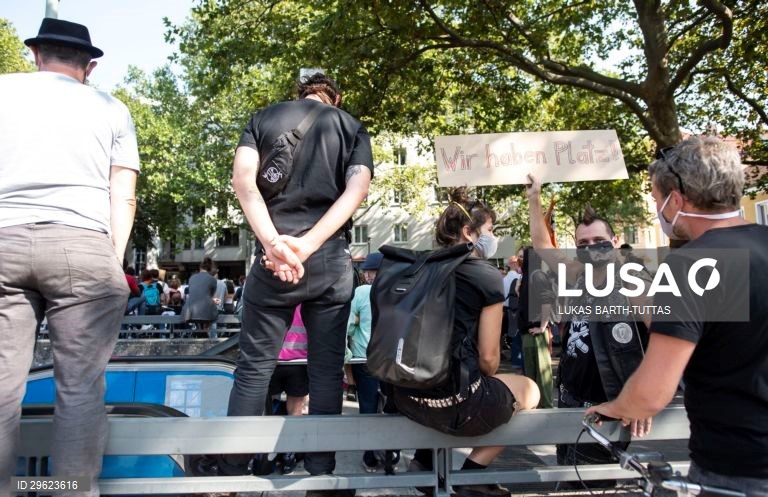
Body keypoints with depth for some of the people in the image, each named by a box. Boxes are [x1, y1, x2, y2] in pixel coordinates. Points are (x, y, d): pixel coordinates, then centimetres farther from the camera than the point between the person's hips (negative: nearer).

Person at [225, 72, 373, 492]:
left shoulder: (264, 117, 13)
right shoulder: (352, 127, 13)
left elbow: (243, 180, -4)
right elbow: (358, 188, -4)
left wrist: (274, 244, -14)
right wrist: (307, 246, -13)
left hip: (271, 257, 0)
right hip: (331, 258, 0)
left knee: (254, 366, 7)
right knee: (326, 367, 6)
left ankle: (231, 471, 13)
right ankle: (320, 472, 13)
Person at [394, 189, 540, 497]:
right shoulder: (487, 276, -7)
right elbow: (488, 357, -7)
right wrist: (487, 379, 16)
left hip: (407, 397, 7)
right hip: (455, 403, -7)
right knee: (529, 390, 21)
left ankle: (424, 461, 24)